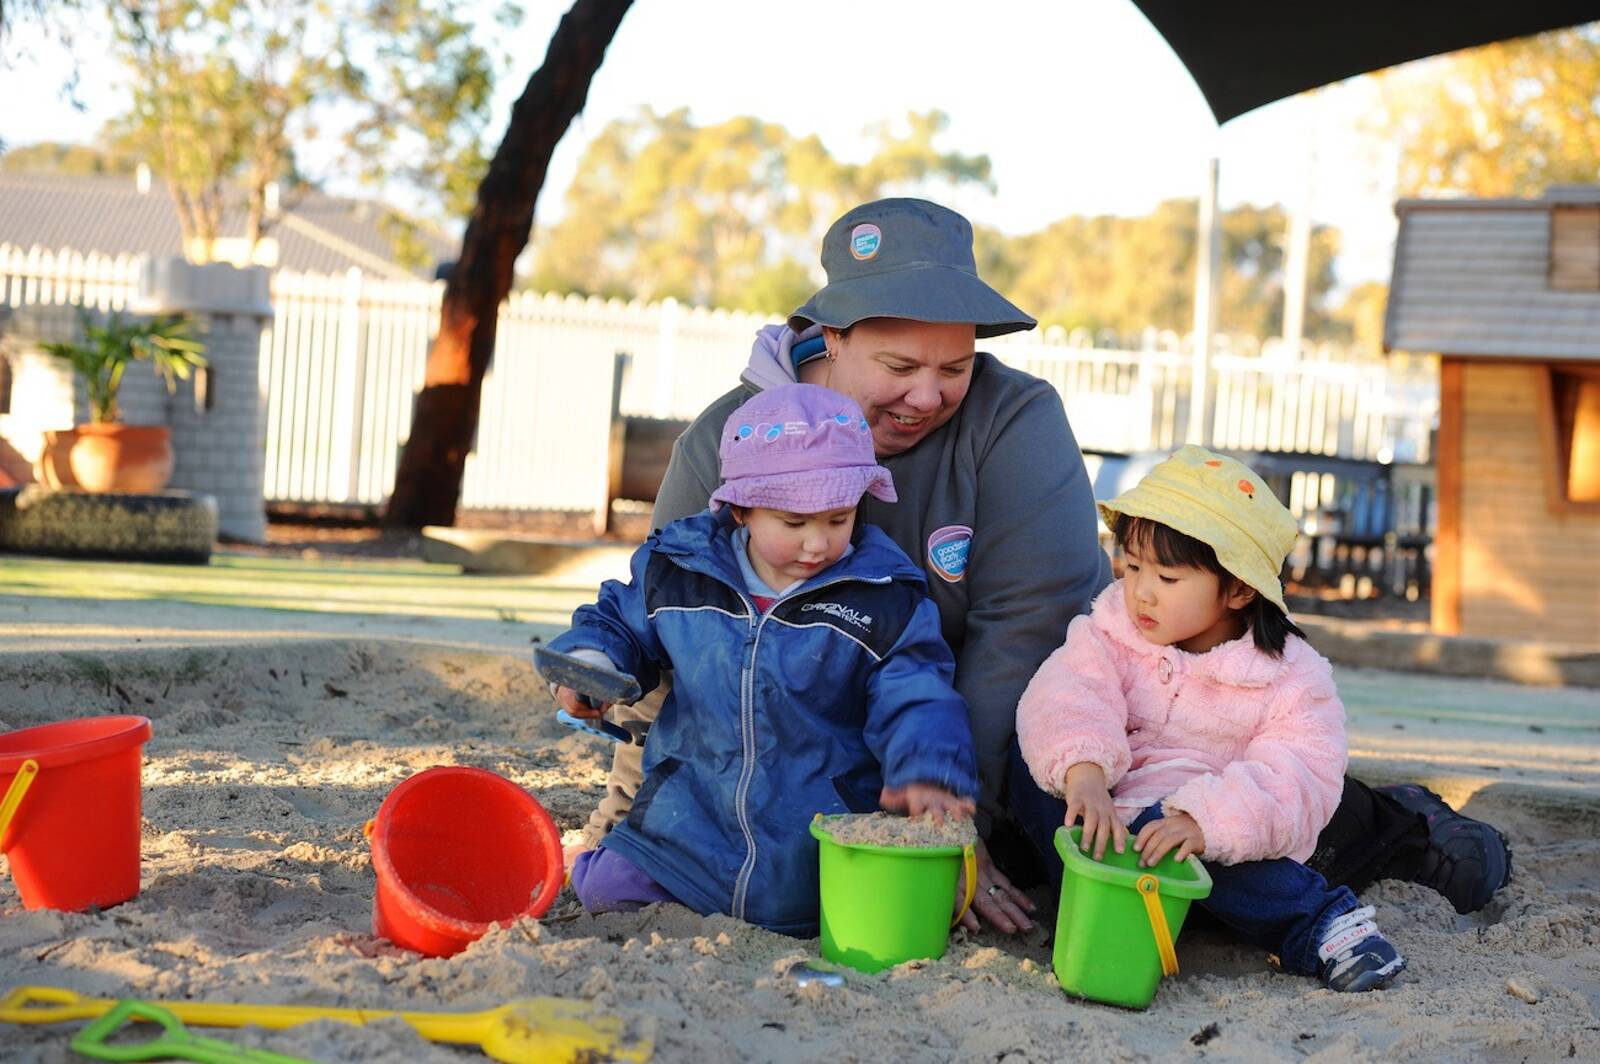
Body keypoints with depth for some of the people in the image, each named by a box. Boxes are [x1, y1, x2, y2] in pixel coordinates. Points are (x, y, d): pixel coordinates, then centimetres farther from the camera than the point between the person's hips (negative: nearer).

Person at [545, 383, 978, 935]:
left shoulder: (885, 597, -7)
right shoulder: (678, 570, 0)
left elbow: (916, 701, -9)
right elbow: (620, 622, 18)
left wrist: (928, 775, -29)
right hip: (689, 822, 2)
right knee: (608, 891, -8)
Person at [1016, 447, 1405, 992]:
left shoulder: (1291, 677, -7)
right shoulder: (1110, 632, 1)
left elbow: (1299, 783, -20)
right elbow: (1066, 696, -18)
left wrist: (1206, 819, -37)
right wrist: (1083, 769, -40)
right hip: (1110, 808, 4)